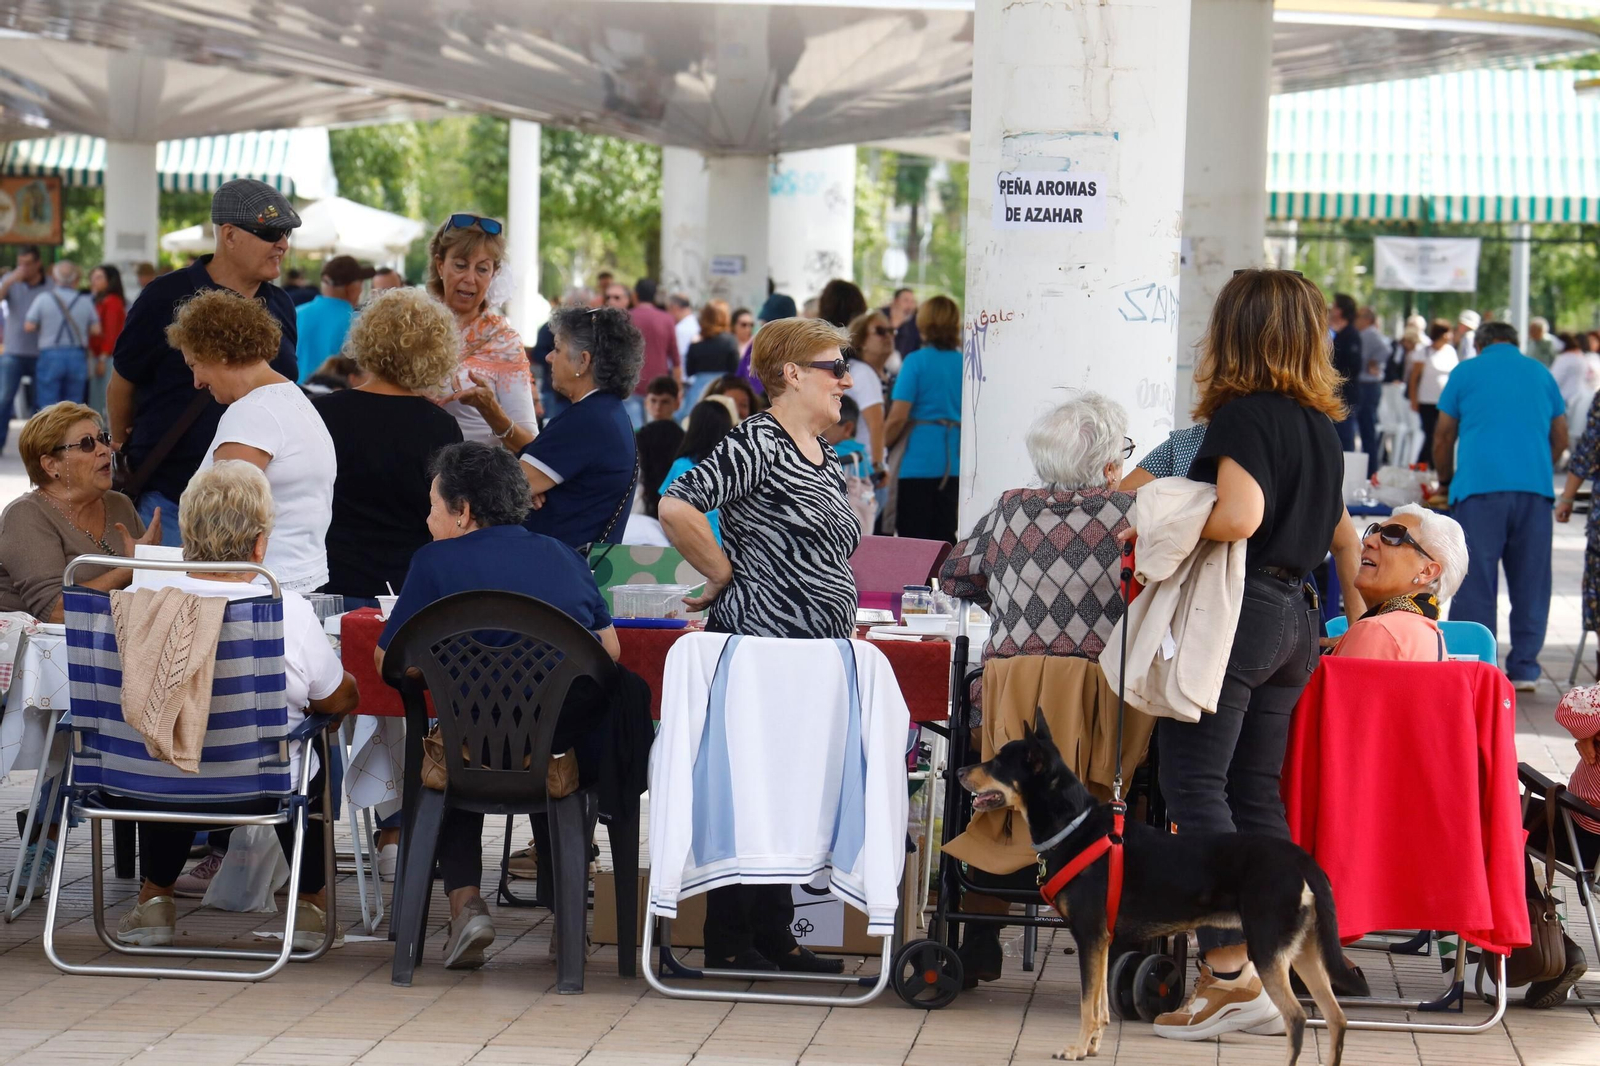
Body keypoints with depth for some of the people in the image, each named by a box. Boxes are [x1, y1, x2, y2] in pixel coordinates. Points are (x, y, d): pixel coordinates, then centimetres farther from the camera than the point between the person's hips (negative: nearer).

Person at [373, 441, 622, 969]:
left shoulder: (436, 561, 4)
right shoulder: (562, 554, 17)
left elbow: (389, 663, 8)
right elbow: (611, 648, 20)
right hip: (580, 758, 3)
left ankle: (465, 901, 11)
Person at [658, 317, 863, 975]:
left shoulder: (826, 458, 17)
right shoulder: (756, 444, -12)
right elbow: (676, 507, -23)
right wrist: (722, 576, -13)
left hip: (818, 655, 9)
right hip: (760, 649, -9)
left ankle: (775, 938, 17)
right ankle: (728, 944, 2)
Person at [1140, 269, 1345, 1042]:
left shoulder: (1243, 415, -12)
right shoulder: (1320, 423, 14)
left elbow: (1239, 515, -25)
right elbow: (1334, 529, 23)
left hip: (1235, 610, -9)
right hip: (1295, 615, 9)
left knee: (1194, 783, -7)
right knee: (1255, 795, 12)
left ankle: (1229, 970, -15)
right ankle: (1270, 969, 10)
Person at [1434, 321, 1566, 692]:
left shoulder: (1467, 372, 11)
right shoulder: (1540, 373, 18)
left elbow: (1443, 438, 13)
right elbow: (1561, 439, 20)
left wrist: (1446, 481, 27)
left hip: (1479, 485, -2)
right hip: (1535, 489, 3)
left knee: (1474, 582, -1)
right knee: (1530, 582, 8)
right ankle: (1524, 670, 8)